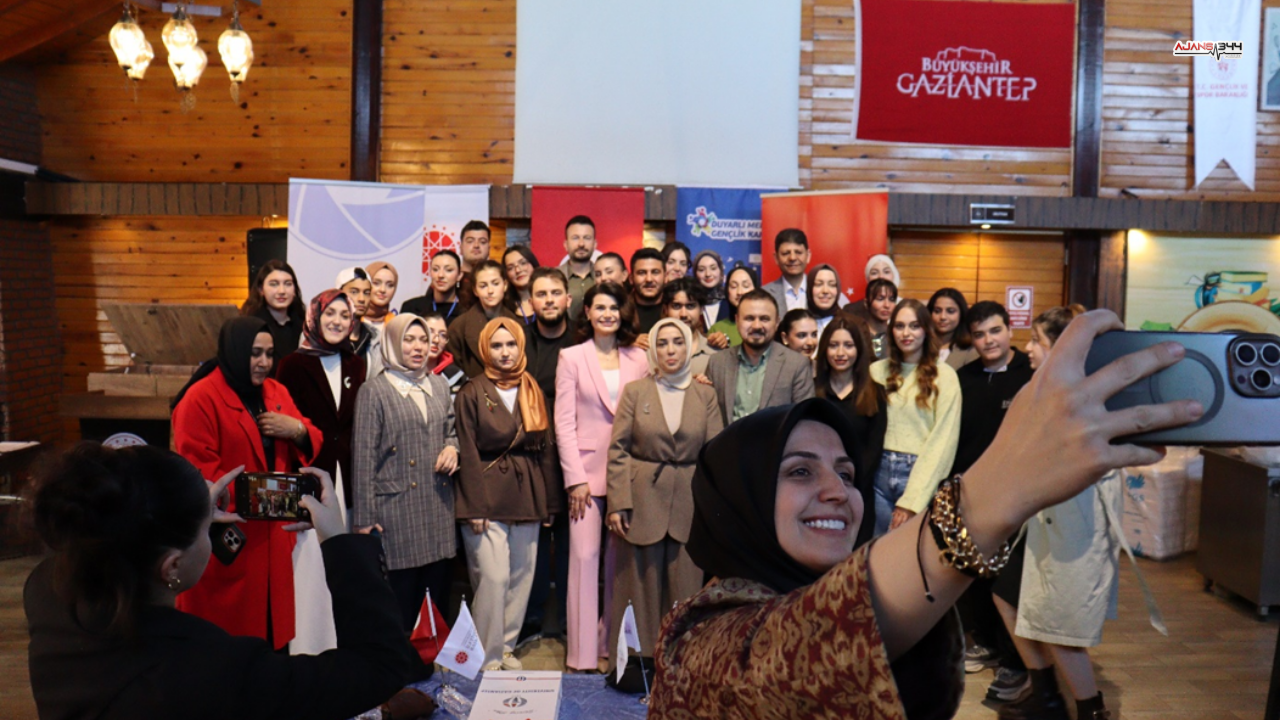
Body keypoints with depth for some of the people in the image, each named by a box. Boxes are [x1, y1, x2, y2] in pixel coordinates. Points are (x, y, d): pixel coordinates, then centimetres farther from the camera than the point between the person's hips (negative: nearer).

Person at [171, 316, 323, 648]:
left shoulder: (276, 393, 13)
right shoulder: (200, 398, -8)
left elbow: (312, 446, 15)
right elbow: (198, 469, -14)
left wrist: (297, 429, -7)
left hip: (272, 532, 6)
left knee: (271, 619, 11)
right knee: (222, 634, 1)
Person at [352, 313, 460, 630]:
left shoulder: (438, 385, 13)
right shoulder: (374, 391, -2)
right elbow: (364, 456, -4)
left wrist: (452, 447, 1)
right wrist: (364, 518, -7)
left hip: (439, 507, 5)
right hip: (398, 509, -5)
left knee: (440, 594, 8)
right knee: (402, 604, 0)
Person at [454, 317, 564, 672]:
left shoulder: (533, 392, 11)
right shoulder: (472, 394, -1)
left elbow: (546, 447, 12)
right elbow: (468, 454, -5)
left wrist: (549, 502, 10)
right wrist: (473, 507, -10)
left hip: (527, 496, 5)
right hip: (488, 496, -4)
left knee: (522, 576, 7)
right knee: (493, 578, -9)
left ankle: (507, 646, 23)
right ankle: (488, 658, 5)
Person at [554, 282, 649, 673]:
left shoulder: (639, 359, 8)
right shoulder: (572, 357, 3)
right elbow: (564, 423, -1)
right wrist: (575, 477, -8)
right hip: (587, 470, -2)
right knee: (585, 556, -2)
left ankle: (614, 642, 21)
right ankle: (583, 652, 7)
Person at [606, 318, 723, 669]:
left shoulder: (705, 395, 7)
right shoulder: (635, 392, 3)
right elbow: (618, 450, 0)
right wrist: (617, 503, -8)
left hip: (689, 502, 1)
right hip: (642, 499, -1)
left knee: (686, 587, 4)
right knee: (642, 584, 6)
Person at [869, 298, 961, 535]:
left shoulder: (944, 376, -3)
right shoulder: (877, 371, 7)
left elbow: (943, 440, -7)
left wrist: (912, 501, -10)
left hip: (922, 474, -3)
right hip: (880, 473, 3)